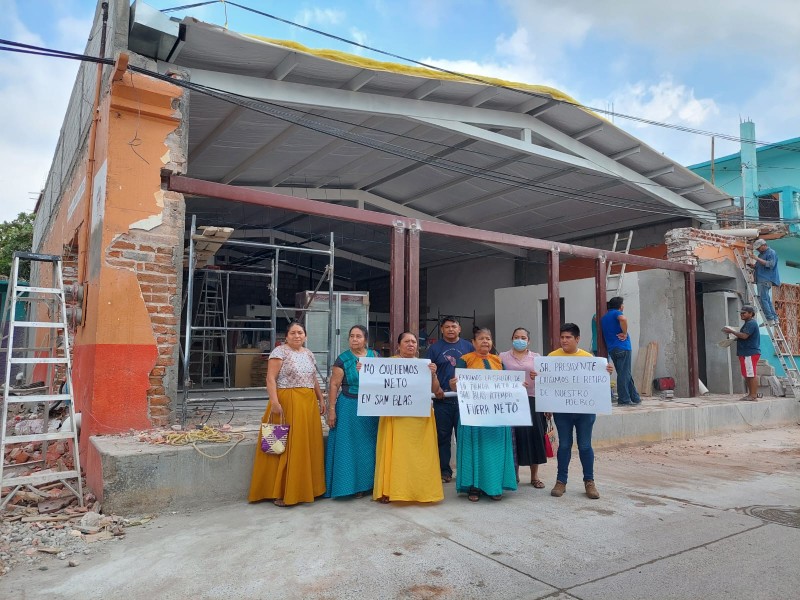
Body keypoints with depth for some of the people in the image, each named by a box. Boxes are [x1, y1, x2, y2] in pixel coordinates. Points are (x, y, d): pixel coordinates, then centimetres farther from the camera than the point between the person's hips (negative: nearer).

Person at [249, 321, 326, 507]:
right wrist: (274, 402, -22)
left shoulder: (308, 353, 16)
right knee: (286, 446, -5)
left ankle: (304, 488, 20)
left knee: (308, 445, 8)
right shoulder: (280, 352, -5)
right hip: (287, 403, -7)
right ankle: (280, 492, 4)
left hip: (308, 403, 7)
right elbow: (270, 379, -12)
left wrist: (321, 399, 18)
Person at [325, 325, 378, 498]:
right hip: (349, 407, -3)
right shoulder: (343, 359, -5)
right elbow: (334, 385, -6)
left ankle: (366, 483, 22)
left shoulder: (375, 356, 4)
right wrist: (331, 409, -11)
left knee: (368, 447, 10)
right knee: (349, 447, 2)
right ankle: (350, 485, 12)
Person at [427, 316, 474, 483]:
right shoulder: (435, 348, 7)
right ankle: (445, 470, 13)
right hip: (442, 399, 0)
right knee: (443, 435, 4)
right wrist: (435, 388, -12)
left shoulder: (468, 346, 10)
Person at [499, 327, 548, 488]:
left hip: (532, 401, 1)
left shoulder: (536, 357, 11)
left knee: (534, 436, 2)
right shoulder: (503, 357, 8)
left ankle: (534, 475, 15)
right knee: (514, 437, 1)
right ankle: (514, 473, 17)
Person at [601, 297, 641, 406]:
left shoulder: (604, 317, 20)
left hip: (611, 349, 8)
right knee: (624, 374, -5)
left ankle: (635, 398, 19)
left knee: (626, 374, 13)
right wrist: (625, 333, -17)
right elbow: (623, 319, -29)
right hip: (622, 348, -8)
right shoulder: (616, 313, -5)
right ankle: (624, 400, -4)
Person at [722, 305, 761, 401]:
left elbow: (744, 336, -24)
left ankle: (753, 395, -5)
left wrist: (731, 331, -17)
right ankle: (751, 394, 18)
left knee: (751, 375, -8)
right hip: (746, 353, 11)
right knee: (748, 375, 13)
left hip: (750, 353, -11)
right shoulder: (748, 323, 21)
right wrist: (735, 338, 12)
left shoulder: (751, 323, -13)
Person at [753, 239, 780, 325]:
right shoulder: (761, 254, 22)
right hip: (761, 280, 10)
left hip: (766, 280, -10)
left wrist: (758, 259, -17)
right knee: (767, 300, 9)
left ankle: (770, 319, -16)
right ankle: (775, 318, 11)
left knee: (763, 299, -15)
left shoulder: (772, 253, -4)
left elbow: (771, 264, -17)